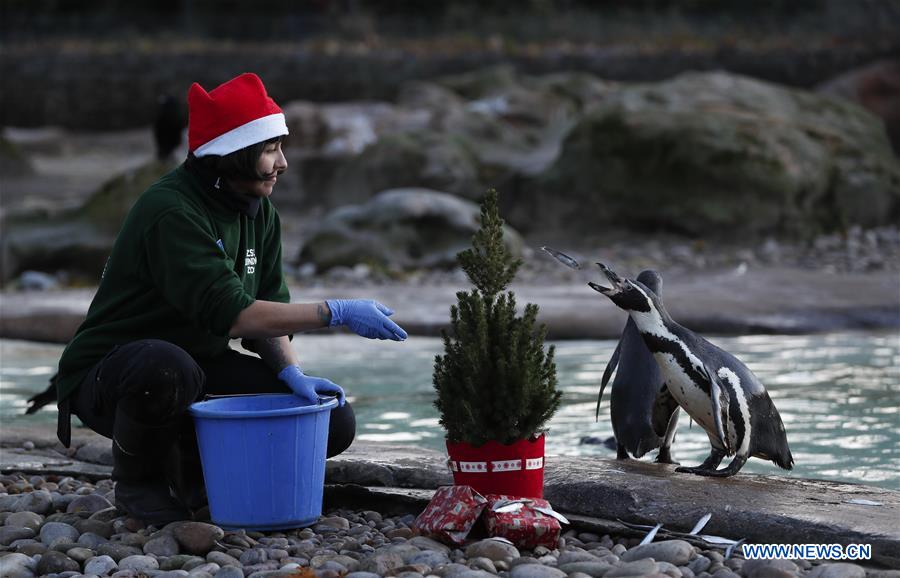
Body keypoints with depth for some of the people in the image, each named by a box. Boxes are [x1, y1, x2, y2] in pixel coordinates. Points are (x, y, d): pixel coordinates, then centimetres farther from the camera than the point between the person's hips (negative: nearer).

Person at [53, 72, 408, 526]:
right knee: (168, 369, -44)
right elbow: (229, 314, -32)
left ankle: (189, 469, 10)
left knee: (334, 422, -7)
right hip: (109, 378, -8)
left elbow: (267, 309, 5)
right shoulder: (171, 211, -25)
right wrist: (335, 313, -30)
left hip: (205, 368, 8)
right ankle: (137, 478, -11)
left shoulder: (258, 212, 3)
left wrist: (291, 372, -15)